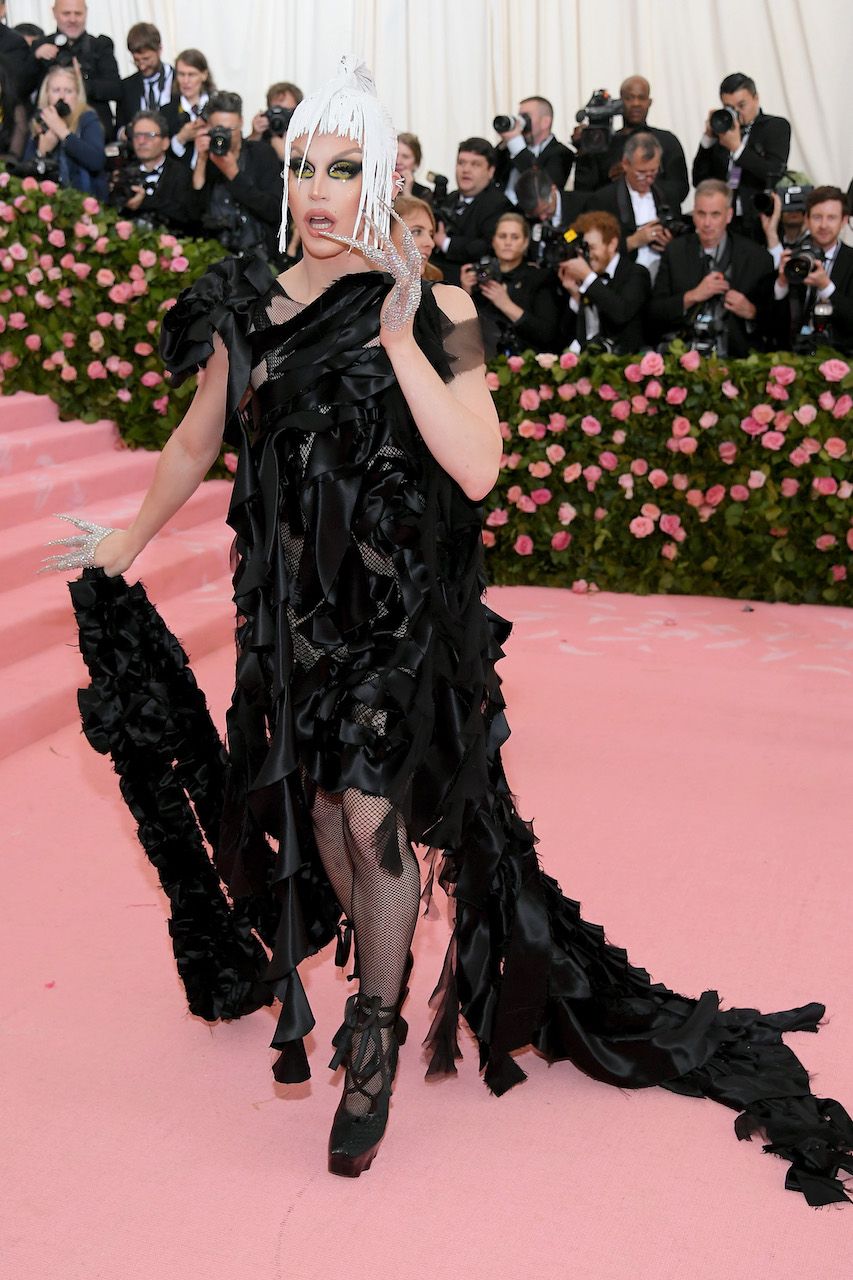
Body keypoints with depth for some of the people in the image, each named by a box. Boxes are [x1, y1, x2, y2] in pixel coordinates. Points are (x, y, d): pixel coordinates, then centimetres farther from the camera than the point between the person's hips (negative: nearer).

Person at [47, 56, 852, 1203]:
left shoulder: (433, 311, -7)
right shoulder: (247, 309, 2)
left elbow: (477, 468, -18)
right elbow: (195, 442, 16)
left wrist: (399, 339, -21)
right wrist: (125, 545, 25)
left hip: (402, 603, -4)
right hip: (290, 605, 4)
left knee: (375, 817, -7)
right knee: (319, 812, 12)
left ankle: (376, 1037, 13)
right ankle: (378, 975, 37)